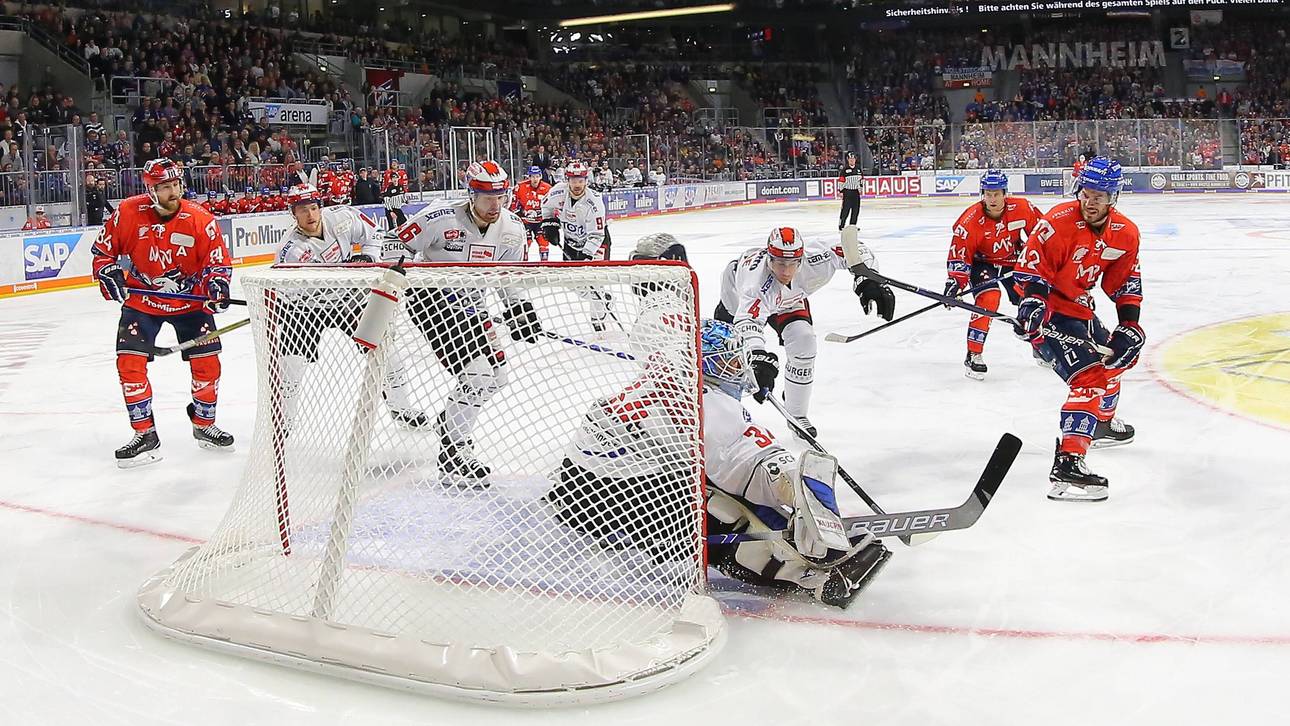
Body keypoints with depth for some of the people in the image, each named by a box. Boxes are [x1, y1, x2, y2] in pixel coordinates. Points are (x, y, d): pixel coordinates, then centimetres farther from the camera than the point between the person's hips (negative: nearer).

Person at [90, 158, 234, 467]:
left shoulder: (200, 220, -17)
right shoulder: (128, 213, -14)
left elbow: (218, 261, -9)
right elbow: (104, 249, 0)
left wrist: (216, 284, -27)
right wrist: (108, 273, -16)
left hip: (190, 300, 0)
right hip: (141, 300, 0)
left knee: (207, 362, -2)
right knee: (129, 361, -10)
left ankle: (204, 424, 22)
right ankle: (145, 435, 2)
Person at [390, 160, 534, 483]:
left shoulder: (511, 229, -5)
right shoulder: (442, 217, -24)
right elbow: (397, 246, -16)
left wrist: (518, 306, 1)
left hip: (469, 303, 8)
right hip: (431, 299, -8)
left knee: (497, 375, 11)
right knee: (477, 374, -19)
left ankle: (451, 420, 36)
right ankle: (452, 452, -6)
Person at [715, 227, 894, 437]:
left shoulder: (812, 261, -39)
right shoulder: (757, 279, -51)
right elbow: (747, 321, -64)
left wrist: (867, 281, -41)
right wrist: (759, 357, -81)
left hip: (789, 296, 3)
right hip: (737, 292, -2)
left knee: (803, 341, -16)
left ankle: (797, 414, 0)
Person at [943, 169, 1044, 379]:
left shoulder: (1022, 208, -18)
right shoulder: (971, 220, -27)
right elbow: (959, 253, -24)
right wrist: (955, 281, -33)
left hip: (1013, 260, 4)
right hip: (982, 262, -4)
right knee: (988, 299, -27)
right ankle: (973, 356, -20)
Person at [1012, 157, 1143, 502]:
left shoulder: (1125, 233, -1)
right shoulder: (1059, 221, -23)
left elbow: (1125, 281, 6)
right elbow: (1031, 264, -20)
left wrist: (1130, 322, -1)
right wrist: (1033, 300, -31)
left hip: (1080, 309, 9)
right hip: (1049, 311, -9)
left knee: (1115, 357, 27)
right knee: (1089, 377, -22)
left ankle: (1102, 422, 53)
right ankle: (1067, 464, -30)